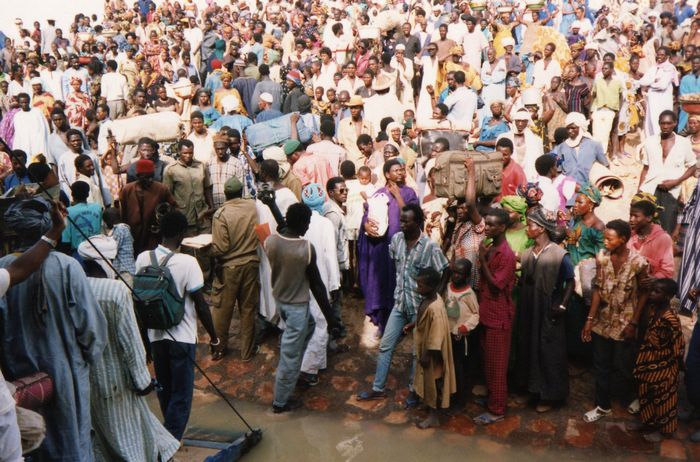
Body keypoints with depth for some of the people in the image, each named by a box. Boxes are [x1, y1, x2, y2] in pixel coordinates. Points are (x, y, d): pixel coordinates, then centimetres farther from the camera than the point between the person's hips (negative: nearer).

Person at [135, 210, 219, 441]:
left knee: (164, 389, 22)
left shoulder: (143, 258, -5)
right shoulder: (187, 262, -19)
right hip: (182, 337, -5)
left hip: (155, 335, 5)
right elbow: (200, 305, -15)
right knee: (181, 395, 7)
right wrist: (213, 335, -2)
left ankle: (170, 433, 41)